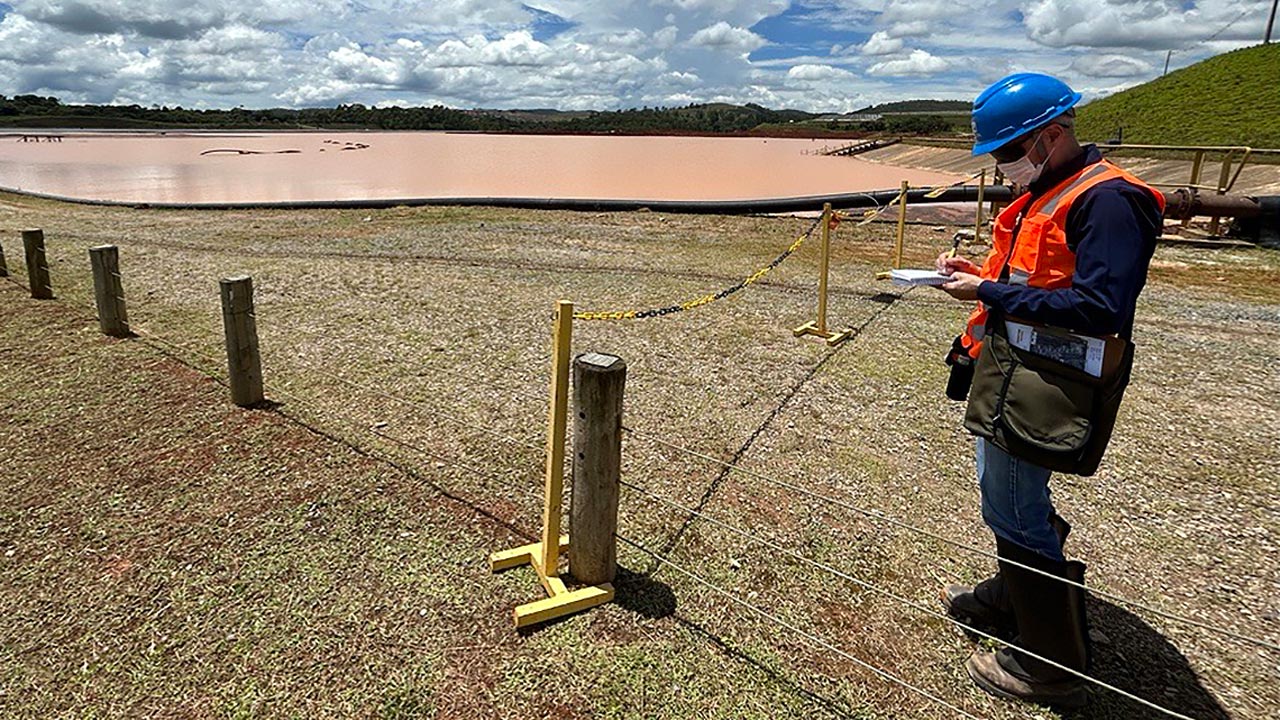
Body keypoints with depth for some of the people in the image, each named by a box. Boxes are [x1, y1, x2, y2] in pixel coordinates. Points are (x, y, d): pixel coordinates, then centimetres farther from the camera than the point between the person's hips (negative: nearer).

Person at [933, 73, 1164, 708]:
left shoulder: (1107, 201, -19)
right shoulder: (1040, 193, 13)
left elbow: (1100, 309, -27)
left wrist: (991, 293, -24)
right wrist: (980, 274, 4)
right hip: (1007, 371, 10)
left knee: (1016, 510, -2)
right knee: (1003, 493, 22)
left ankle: (1051, 665, 15)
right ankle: (1010, 598, 44)